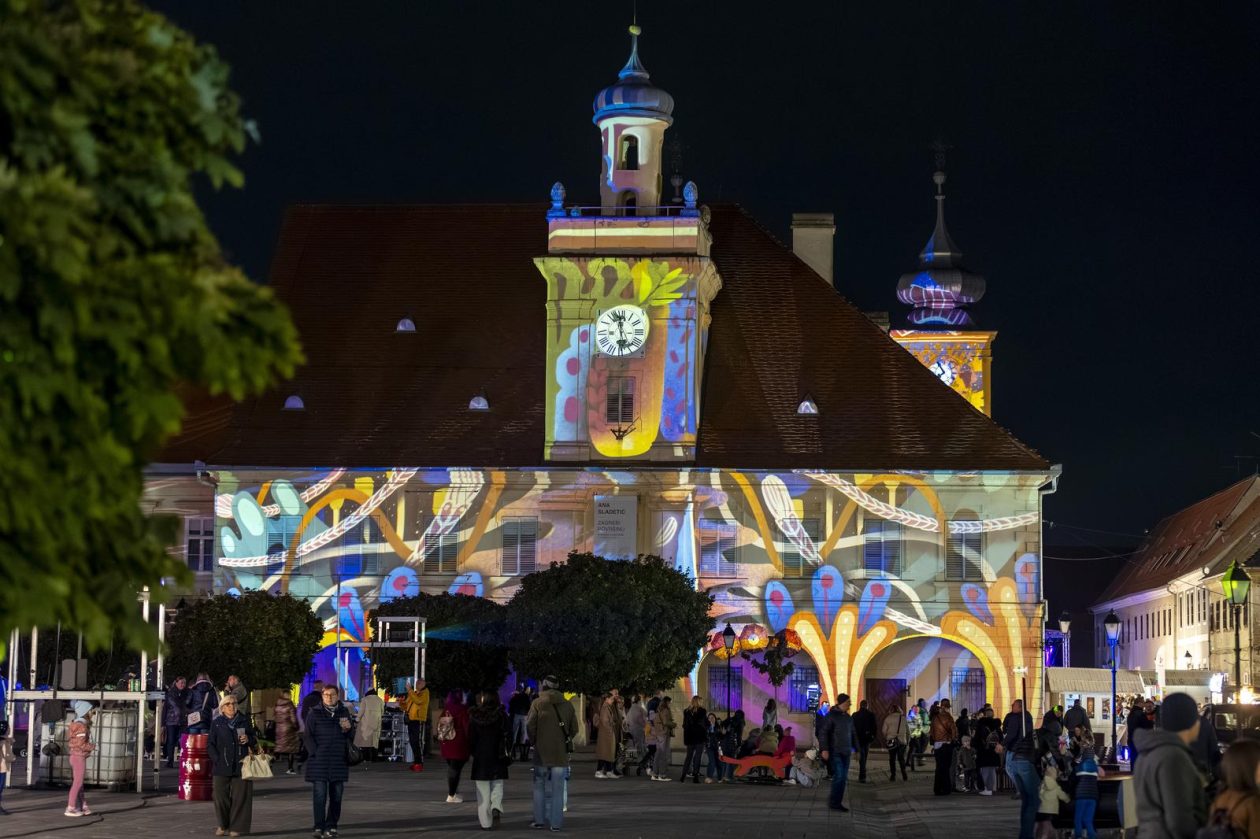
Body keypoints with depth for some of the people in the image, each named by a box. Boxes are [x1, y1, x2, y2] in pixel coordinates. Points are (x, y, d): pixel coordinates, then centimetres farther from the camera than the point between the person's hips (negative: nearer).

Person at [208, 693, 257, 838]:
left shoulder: (244, 721, 10)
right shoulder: (216, 723, 7)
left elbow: (255, 740, 17)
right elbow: (212, 744, 6)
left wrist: (248, 740, -6)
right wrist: (217, 760, -7)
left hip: (240, 766, 0)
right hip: (222, 767, 0)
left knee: (239, 797, -1)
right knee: (221, 795, -2)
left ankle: (237, 827, 6)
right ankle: (223, 825, 13)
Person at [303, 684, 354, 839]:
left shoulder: (344, 712, 11)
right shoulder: (315, 713, 1)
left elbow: (351, 736, 16)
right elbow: (307, 735, 0)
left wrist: (348, 728, -7)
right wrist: (315, 753, -9)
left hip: (339, 761, 3)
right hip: (319, 762, -3)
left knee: (336, 795, 5)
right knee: (319, 795, -7)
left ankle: (331, 826, 13)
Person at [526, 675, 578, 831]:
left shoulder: (538, 703, -6)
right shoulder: (567, 705, 2)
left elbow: (530, 726, -9)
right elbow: (574, 728, 2)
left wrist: (534, 741, 7)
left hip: (541, 752, -1)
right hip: (561, 753, 1)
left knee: (539, 786, 12)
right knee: (557, 789, 5)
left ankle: (539, 819, 10)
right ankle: (556, 822, 2)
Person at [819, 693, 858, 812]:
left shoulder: (848, 718, 14)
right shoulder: (831, 716, -7)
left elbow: (853, 734, 22)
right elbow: (823, 732, -11)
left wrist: (855, 748, 16)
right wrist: (824, 749, -18)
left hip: (846, 752, 7)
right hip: (835, 752, -7)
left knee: (843, 778, 5)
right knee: (839, 775, -14)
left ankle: (837, 802, 11)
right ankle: (833, 801, -4)